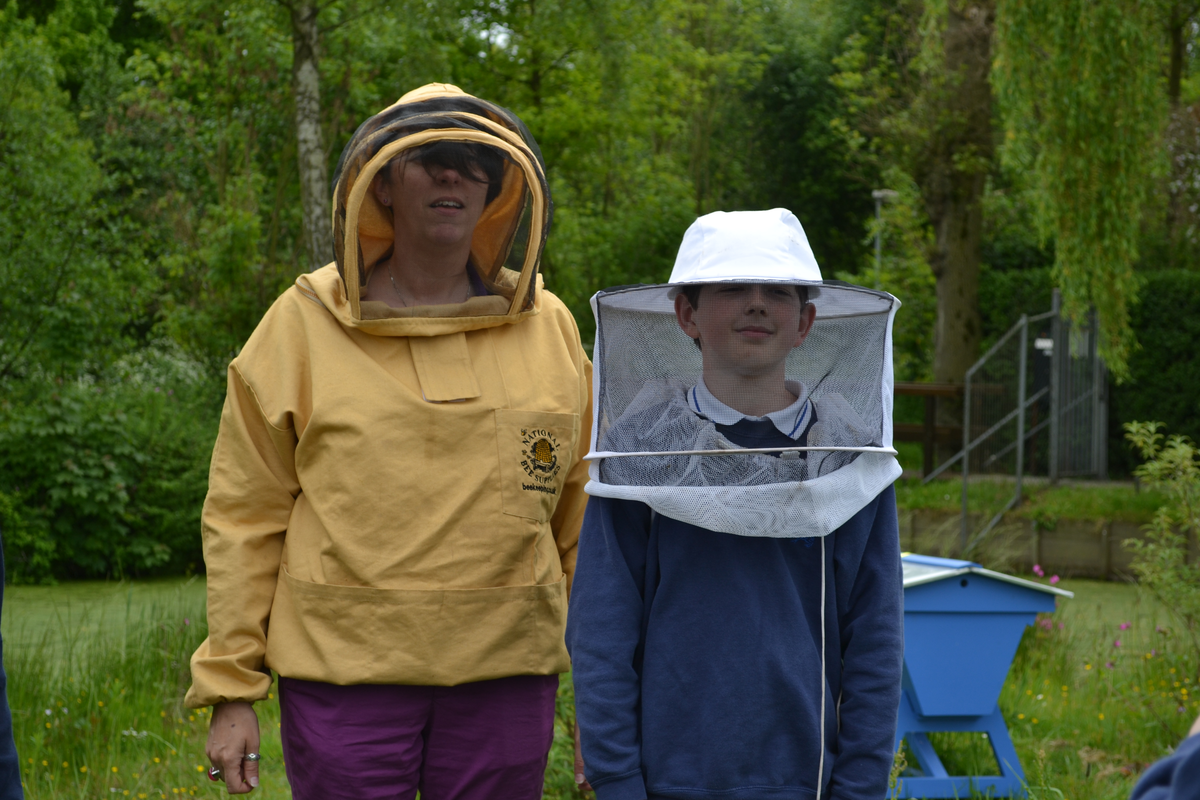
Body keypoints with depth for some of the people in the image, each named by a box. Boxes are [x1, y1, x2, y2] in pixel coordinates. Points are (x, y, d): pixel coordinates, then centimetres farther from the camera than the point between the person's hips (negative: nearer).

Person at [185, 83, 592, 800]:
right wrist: (230, 690, -1)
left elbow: (581, 514, 13)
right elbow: (245, 517, 2)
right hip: (343, 667, -2)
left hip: (505, 674, 2)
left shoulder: (548, 327, 9)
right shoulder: (304, 325, 2)